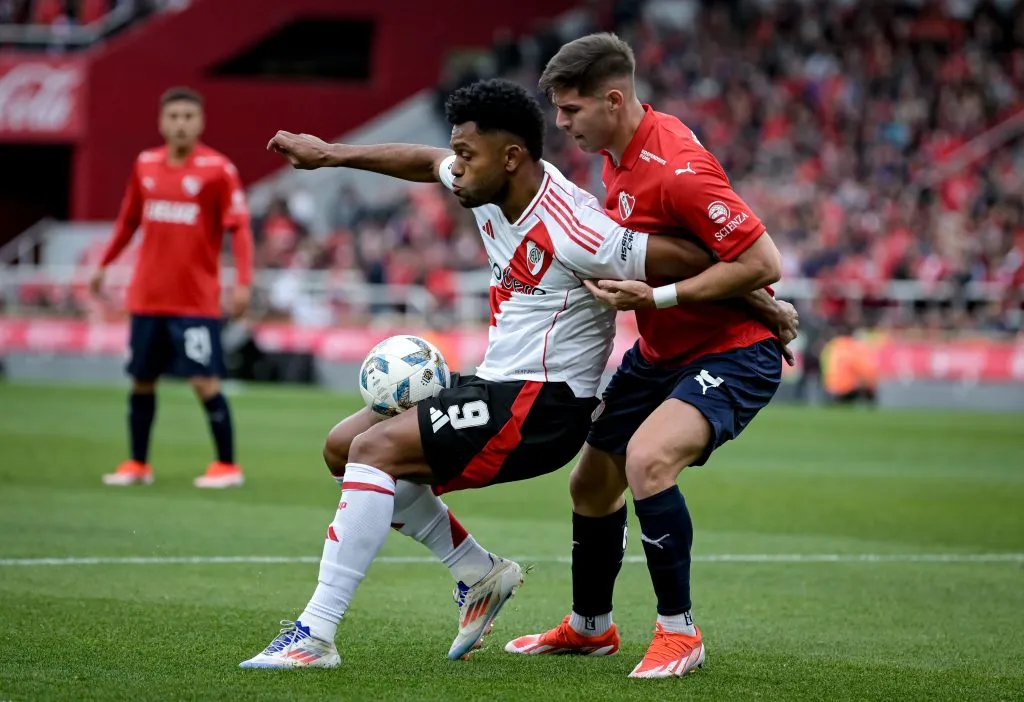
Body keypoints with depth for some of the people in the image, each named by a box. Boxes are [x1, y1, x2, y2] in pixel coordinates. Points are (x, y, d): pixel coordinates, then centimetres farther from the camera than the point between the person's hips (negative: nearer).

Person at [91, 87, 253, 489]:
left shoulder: (218, 169, -8)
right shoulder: (145, 165, 6)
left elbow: (239, 228, -11)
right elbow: (128, 220, 20)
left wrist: (243, 282, -20)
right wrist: (104, 265, 23)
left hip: (196, 300, -5)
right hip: (147, 297, 5)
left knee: (204, 381, -9)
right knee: (141, 380, 9)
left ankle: (227, 466, 3)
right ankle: (138, 464, 21)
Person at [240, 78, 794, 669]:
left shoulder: (573, 236, -25)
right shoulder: (493, 189, 2)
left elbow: (693, 262, -22)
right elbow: (426, 162, 23)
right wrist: (330, 154, 27)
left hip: (542, 408, -10)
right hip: (495, 386, 10)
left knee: (374, 449, -21)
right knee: (343, 447, 8)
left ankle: (315, 636, -22)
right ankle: (481, 574, 15)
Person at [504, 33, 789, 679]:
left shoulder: (679, 170, -27)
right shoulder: (619, 150, 1)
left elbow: (765, 264, -28)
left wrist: (659, 296, -27)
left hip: (733, 353, -10)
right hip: (660, 352, 10)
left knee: (647, 460, -31)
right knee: (591, 481, 16)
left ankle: (679, 632, -17)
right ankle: (590, 627, 40)